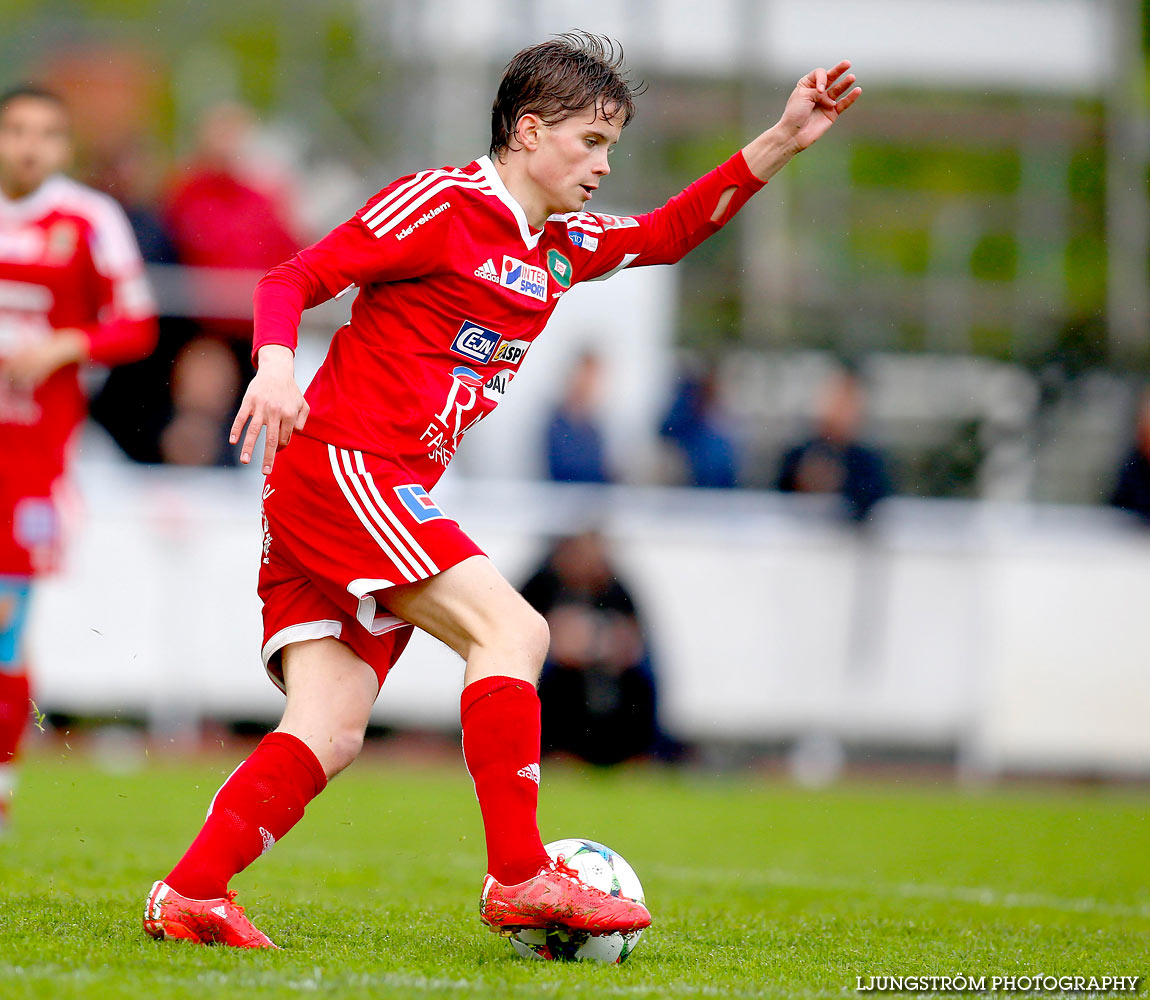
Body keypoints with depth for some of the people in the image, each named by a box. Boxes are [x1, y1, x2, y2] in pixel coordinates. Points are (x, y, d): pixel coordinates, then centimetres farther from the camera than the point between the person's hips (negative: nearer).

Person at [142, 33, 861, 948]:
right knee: (511, 631, -18)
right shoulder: (439, 204, -6)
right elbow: (293, 279, -8)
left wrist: (783, 143, 18)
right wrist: (275, 361, -28)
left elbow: (669, 234, 28)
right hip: (340, 467, -9)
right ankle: (519, 879, -18)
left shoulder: (562, 247, 20)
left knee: (329, 738, -2)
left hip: (393, 495, 9)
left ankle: (188, 896, -4)